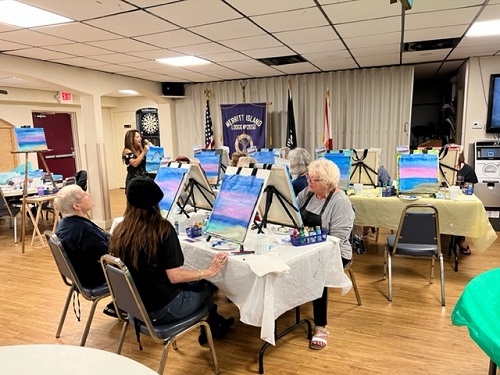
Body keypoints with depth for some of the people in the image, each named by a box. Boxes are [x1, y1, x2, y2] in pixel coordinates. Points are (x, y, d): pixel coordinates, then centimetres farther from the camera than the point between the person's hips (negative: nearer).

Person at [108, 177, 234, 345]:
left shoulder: (119, 231, -6)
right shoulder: (162, 229, -22)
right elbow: (175, 277, -22)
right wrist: (209, 271, -10)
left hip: (134, 306, 6)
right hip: (161, 309, -6)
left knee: (196, 282, 23)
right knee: (207, 285, 19)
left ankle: (215, 323, 35)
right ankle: (211, 328, 39)